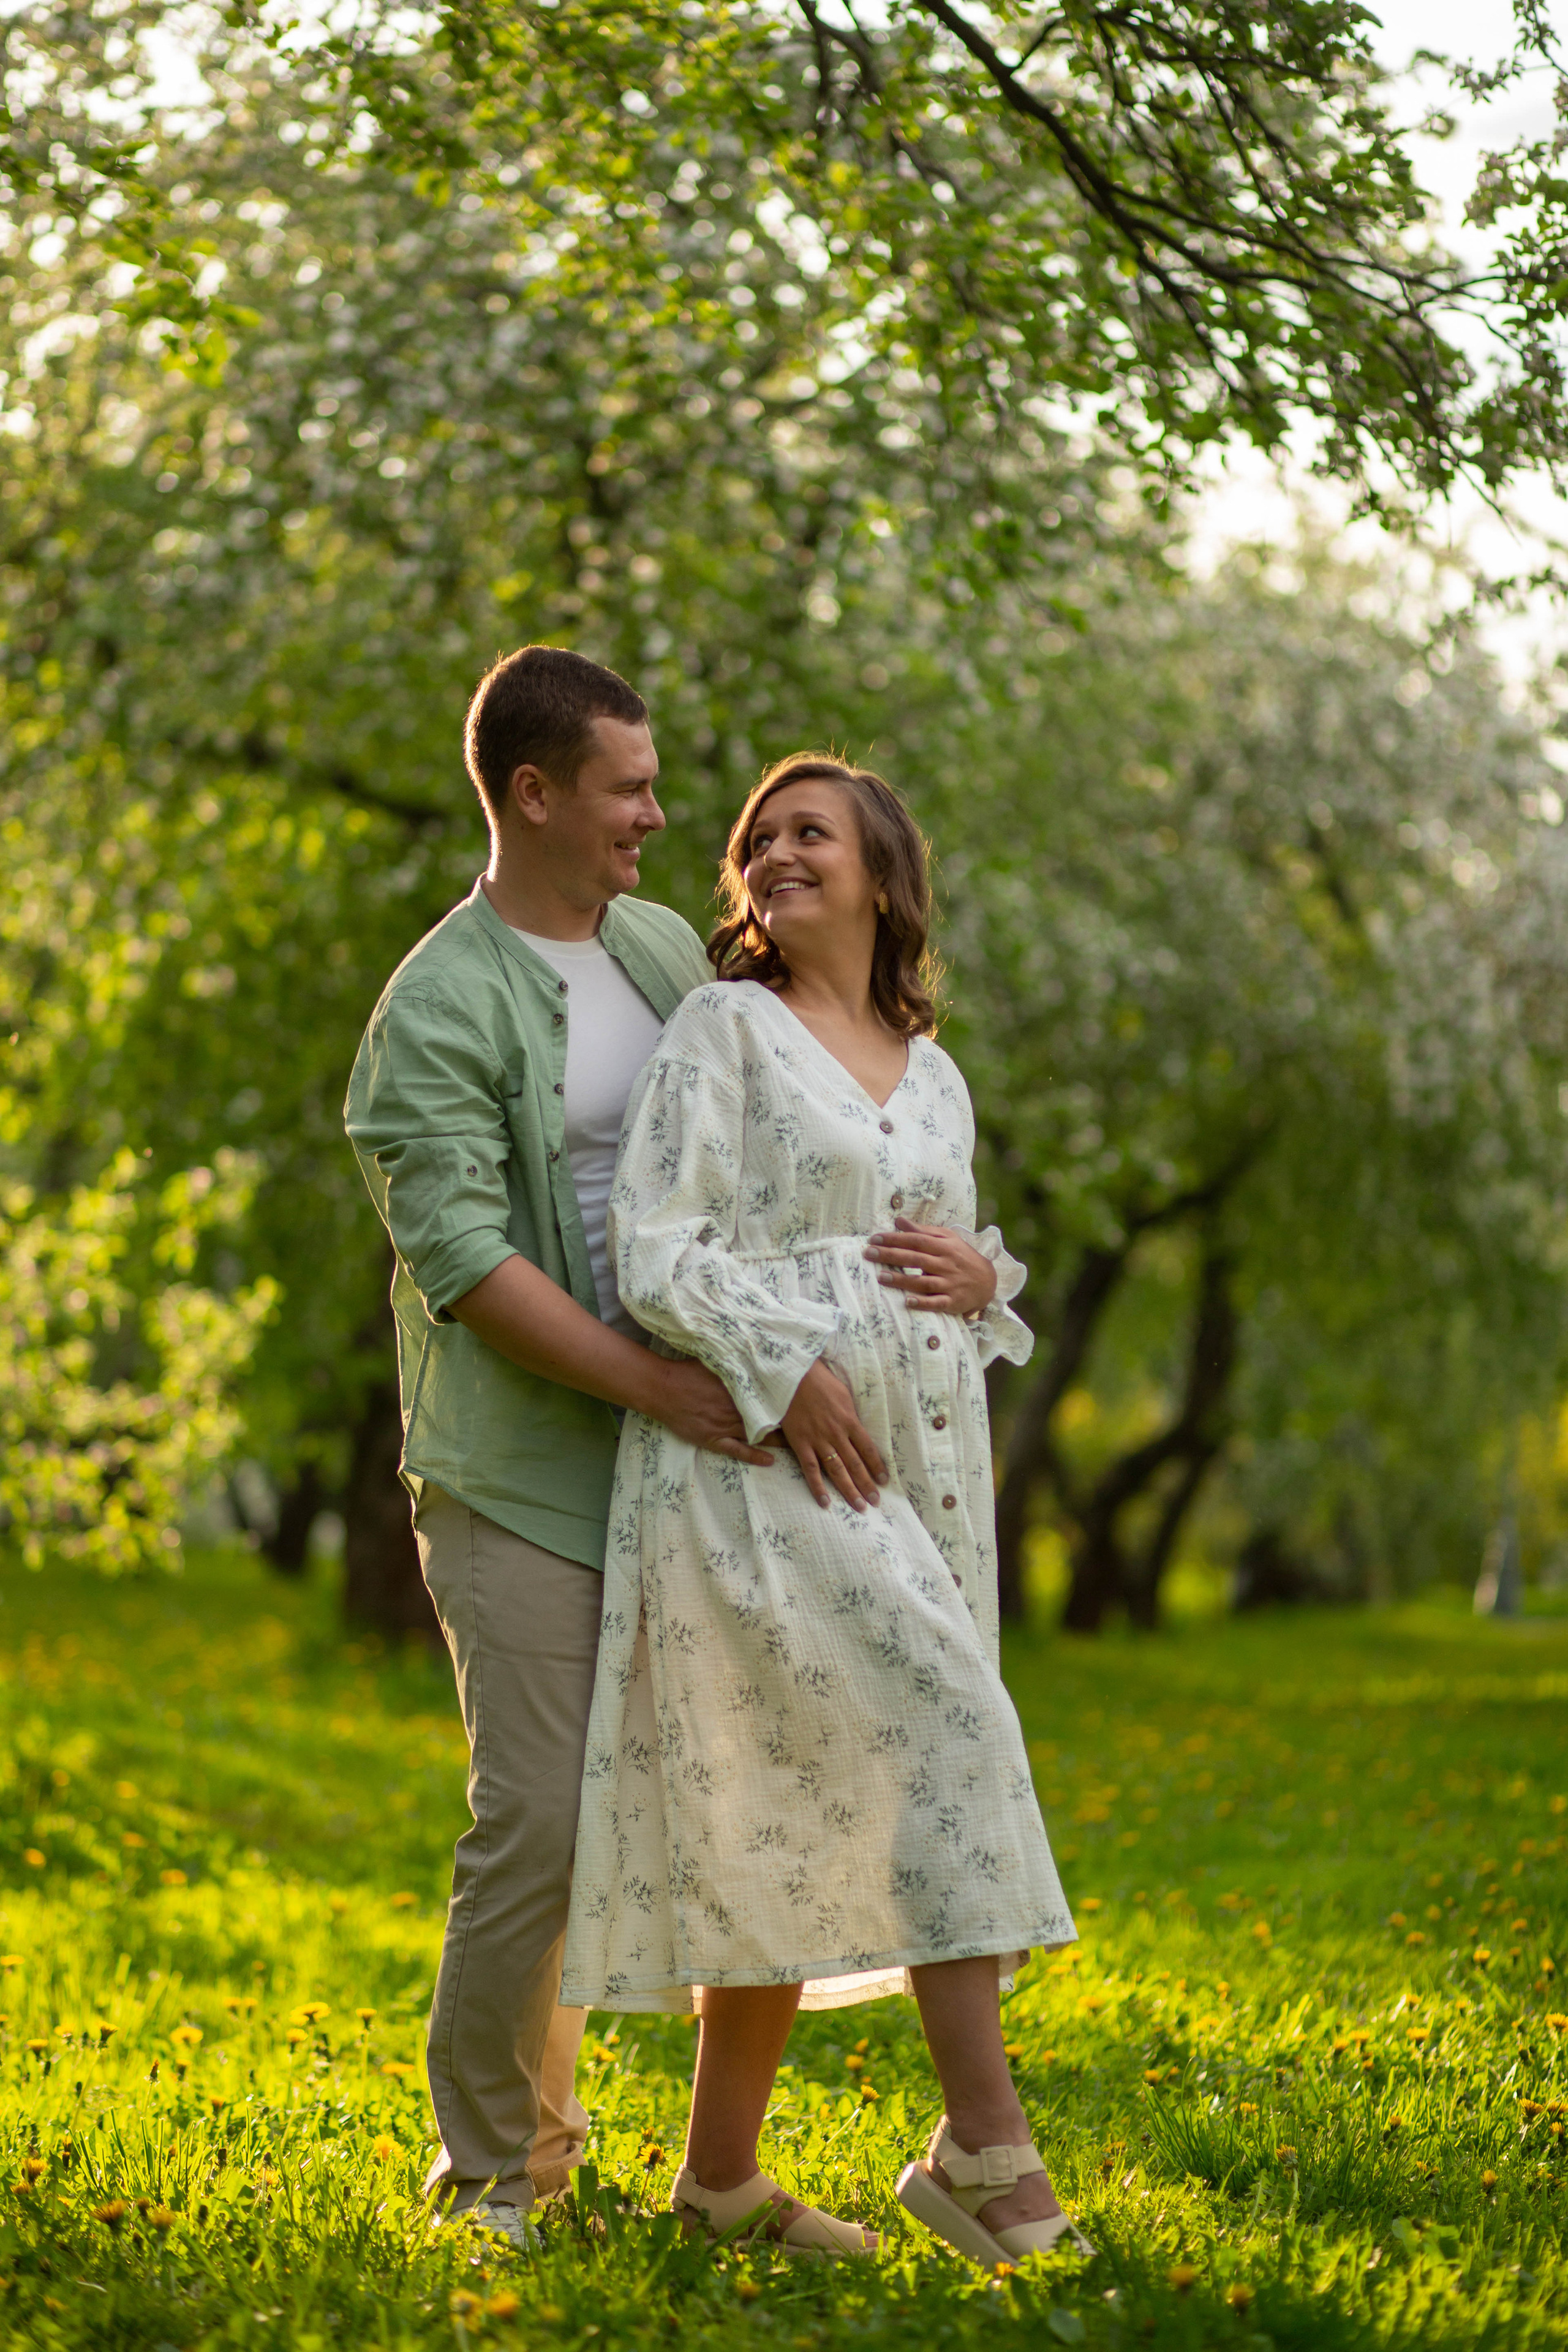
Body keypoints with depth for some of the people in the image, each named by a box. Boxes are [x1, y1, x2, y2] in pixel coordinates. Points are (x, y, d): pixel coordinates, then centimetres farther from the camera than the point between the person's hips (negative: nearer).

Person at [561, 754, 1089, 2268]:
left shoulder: (935, 1080, 19)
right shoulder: (725, 1029, 1)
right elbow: (656, 1247, -7)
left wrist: (980, 1278, 1)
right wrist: (787, 1369, -18)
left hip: (913, 1461, 6)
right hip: (768, 1456, -6)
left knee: (795, 1829, 6)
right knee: (943, 1728, -18)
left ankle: (722, 2172, 13)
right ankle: (988, 2143, -16)